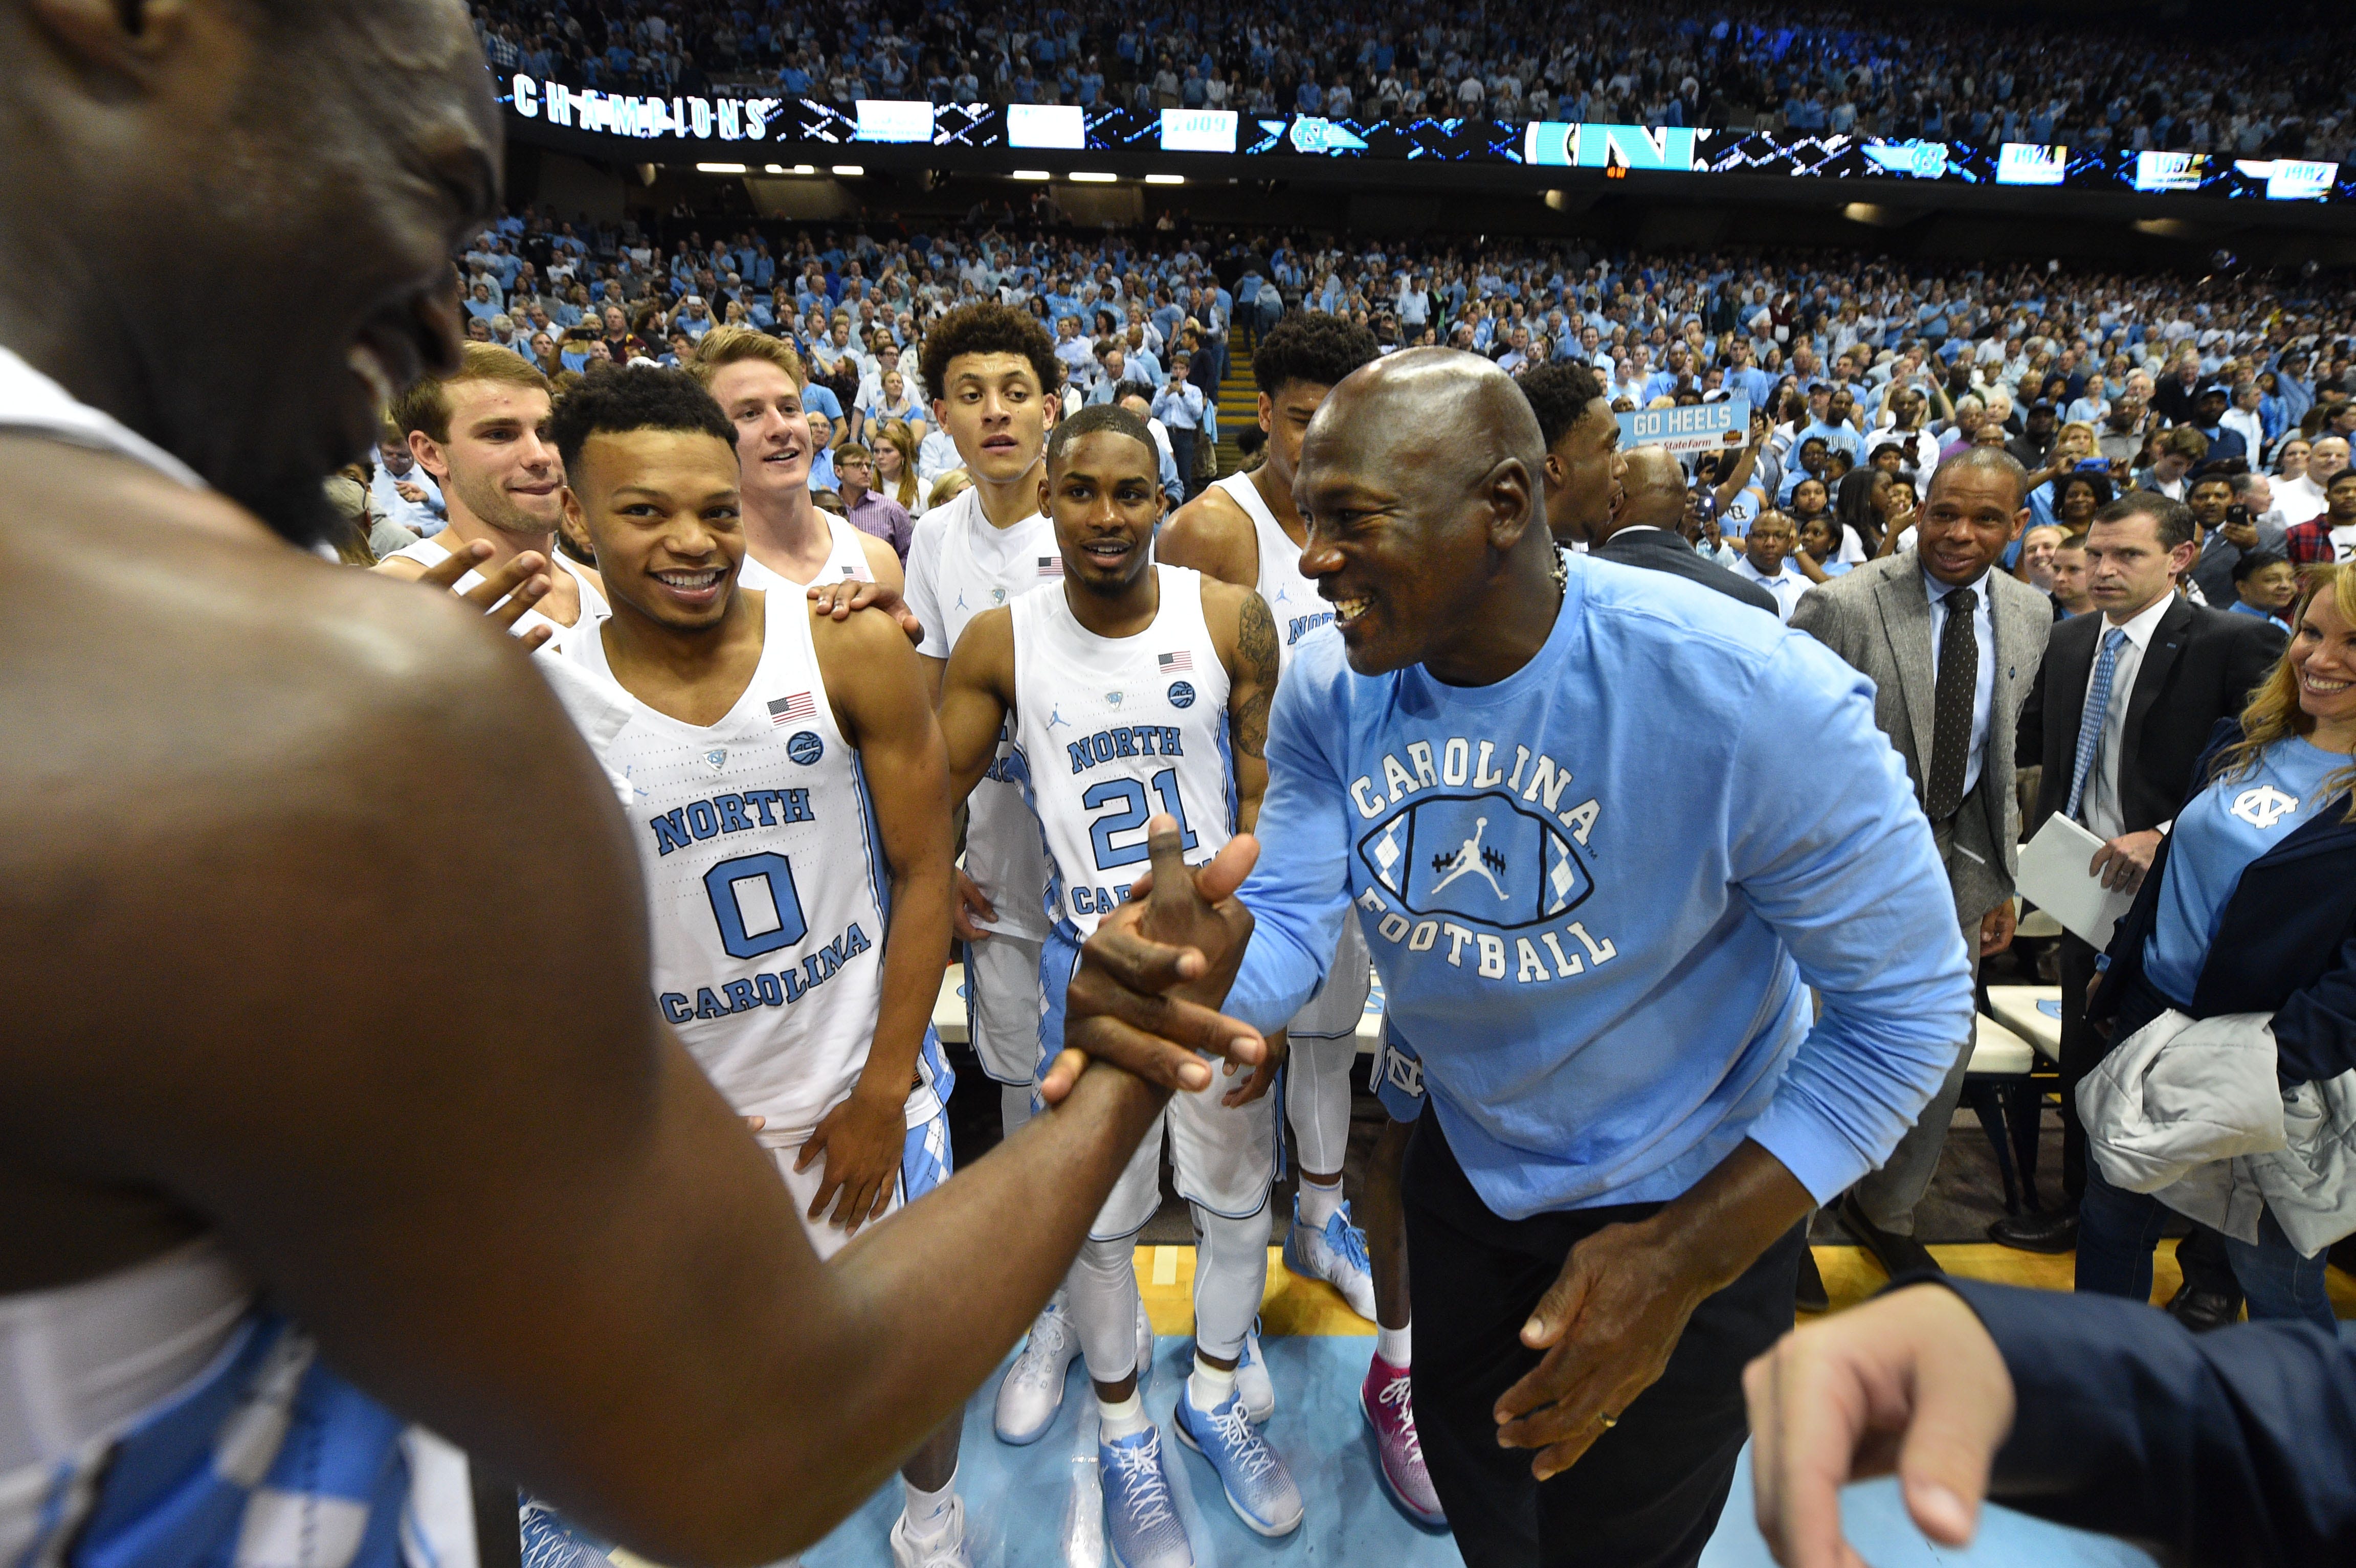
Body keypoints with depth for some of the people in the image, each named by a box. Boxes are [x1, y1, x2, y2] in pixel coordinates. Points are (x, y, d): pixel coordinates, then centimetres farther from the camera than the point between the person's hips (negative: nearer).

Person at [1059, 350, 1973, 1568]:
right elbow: (1289, 921, -13)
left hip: (1694, 1209, -4)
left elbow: (1905, 1006, -22)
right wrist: (1200, 977, -39)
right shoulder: (1330, 694, -15)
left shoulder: (1754, 699, -31)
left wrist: (1683, 1263, -24)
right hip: (1466, 1171, 4)